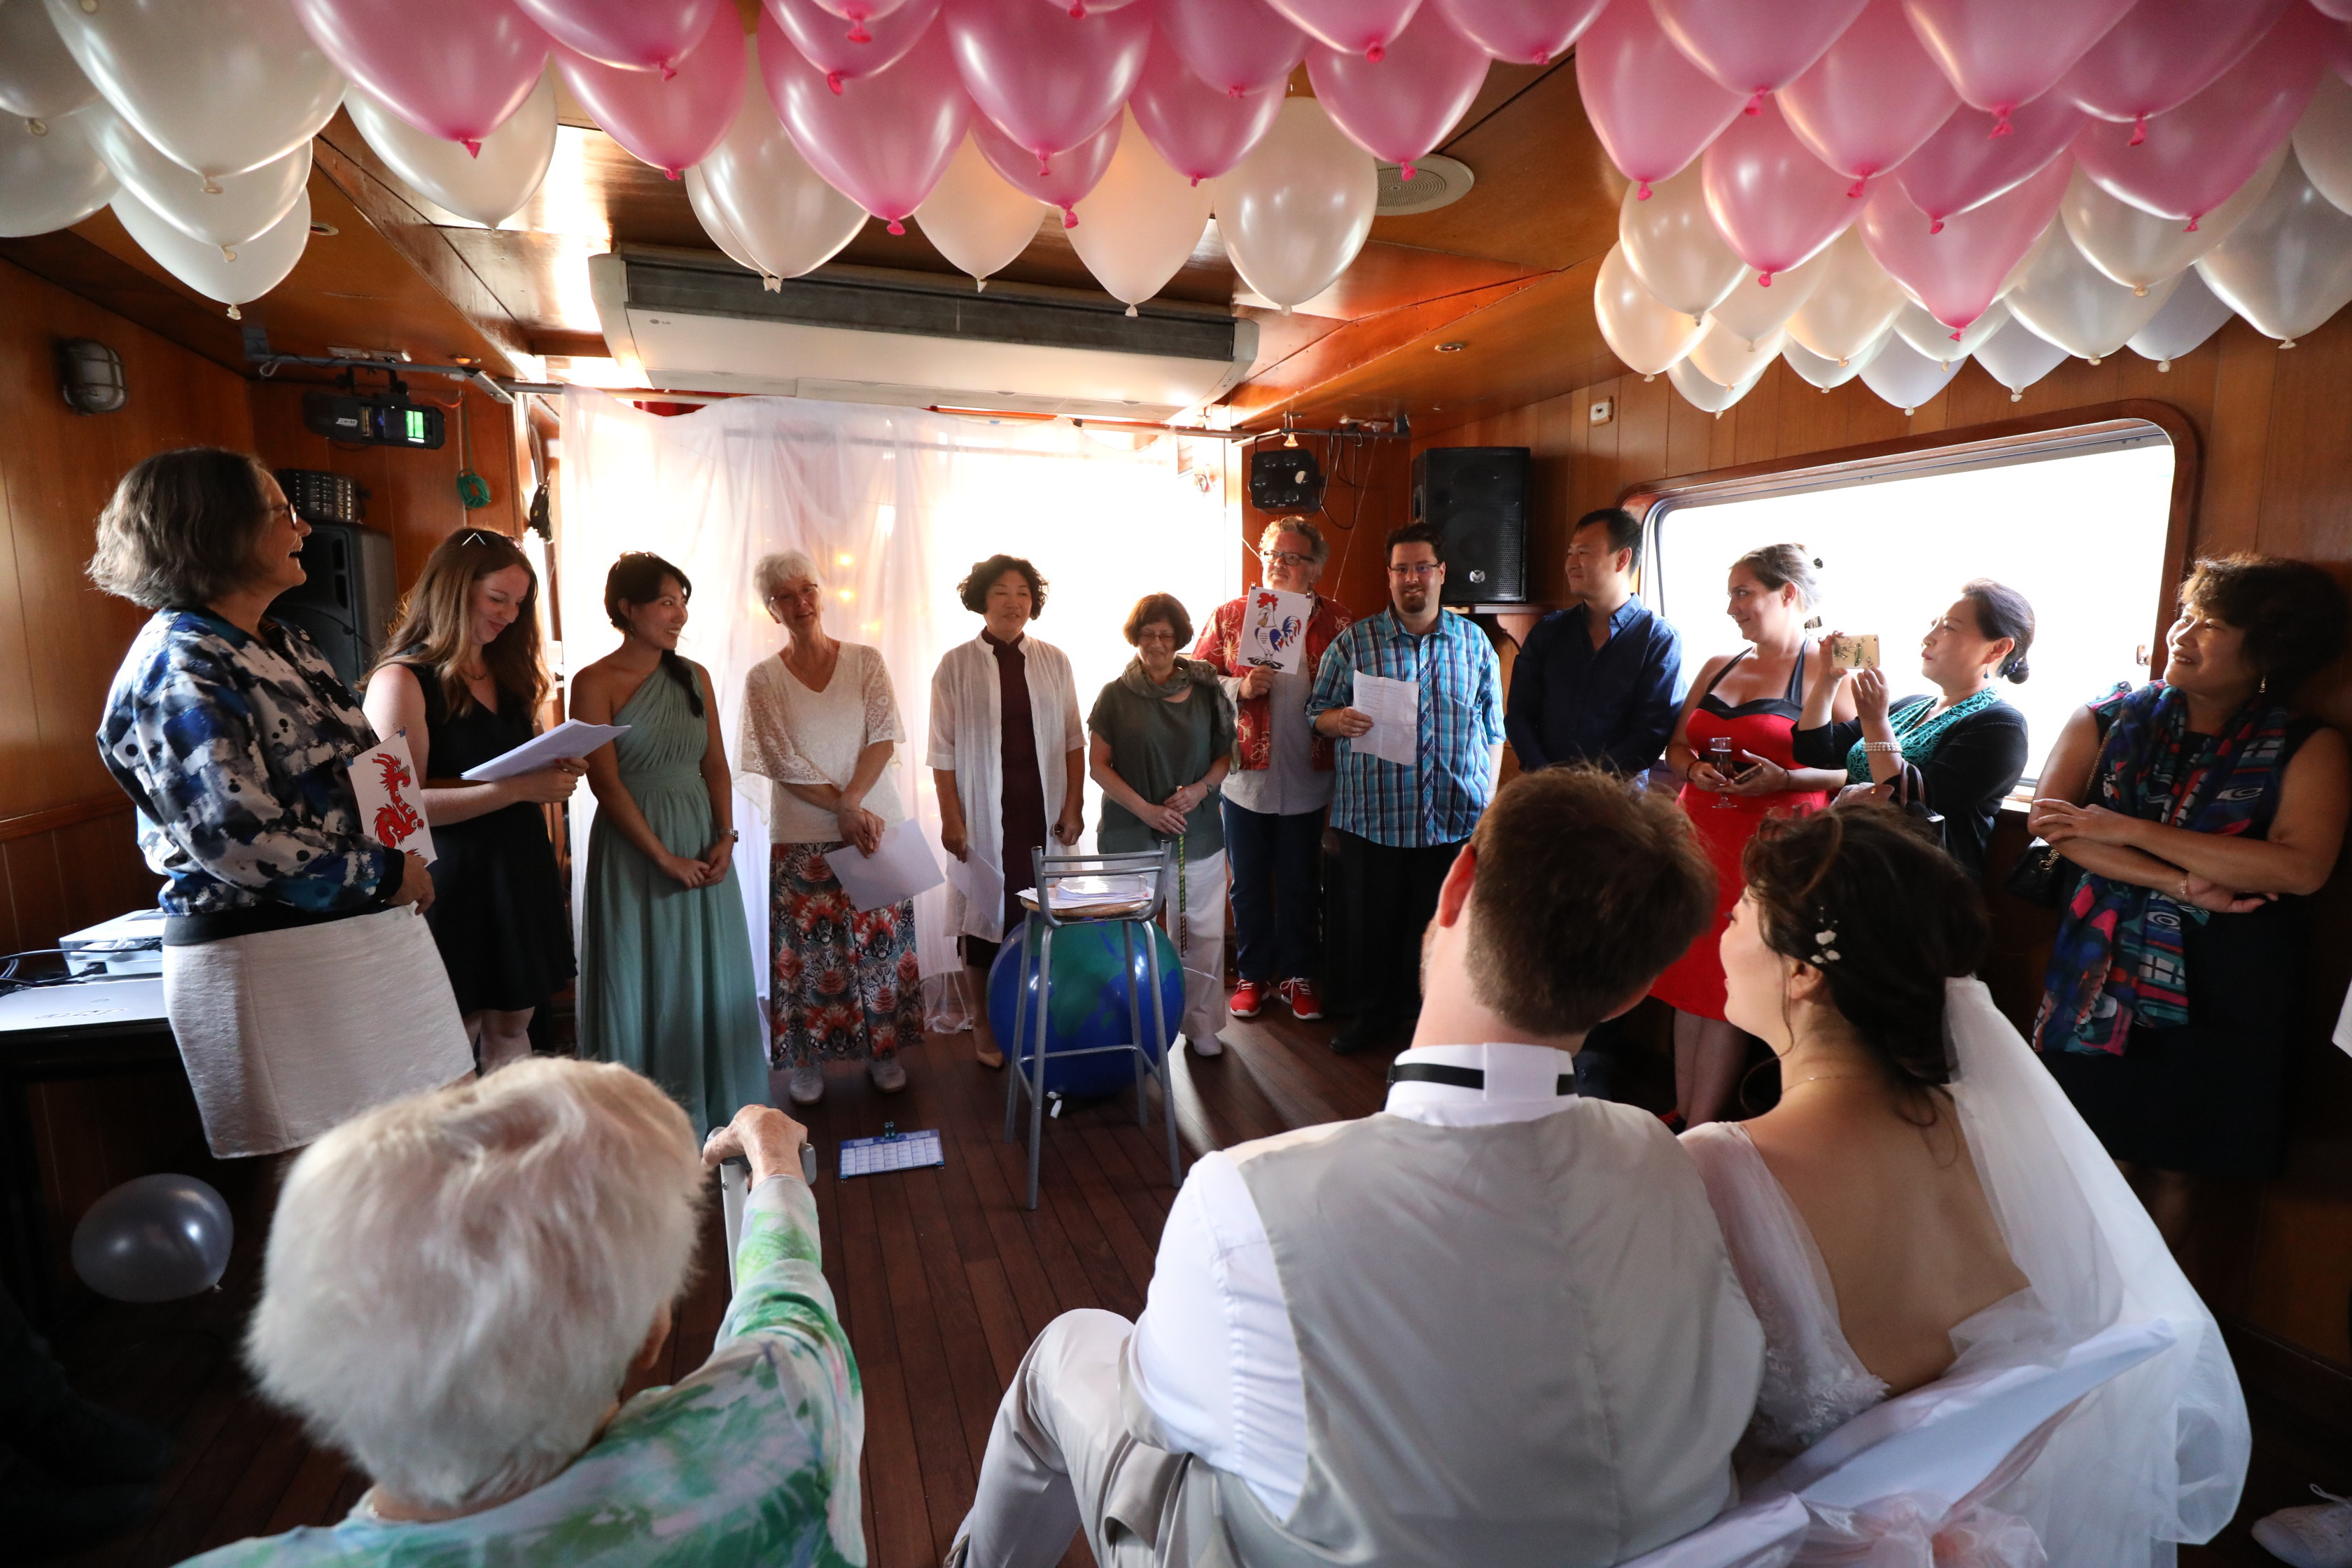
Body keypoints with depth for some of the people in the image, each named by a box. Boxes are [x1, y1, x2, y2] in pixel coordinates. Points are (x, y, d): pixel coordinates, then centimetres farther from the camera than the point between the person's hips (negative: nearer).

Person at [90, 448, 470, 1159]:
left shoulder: (284, 644, 13)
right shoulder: (182, 668, -14)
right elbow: (236, 839, -22)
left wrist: (398, 866, 6)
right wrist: (384, 874, -13)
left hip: (352, 932, 8)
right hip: (271, 957, -8)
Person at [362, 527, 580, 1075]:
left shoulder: (507, 674, 14)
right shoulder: (402, 680, -9)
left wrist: (555, 774, 3)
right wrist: (519, 789, -25)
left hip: (520, 871, 7)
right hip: (453, 881, -7)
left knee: (511, 1029, 12)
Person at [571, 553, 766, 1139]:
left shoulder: (693, 676, 8)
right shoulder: (595, 683, -7)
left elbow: (715, 764, 7)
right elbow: (605, 783, -12)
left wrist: (725, 837, -6)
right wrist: (664, 856, -14)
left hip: (703, 843, 5)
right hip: (634, 844, -5)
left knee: (709, 973, 11)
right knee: (644, 977, 4)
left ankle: (711, 1109, 26)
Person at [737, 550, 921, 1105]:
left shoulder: (866, 661, 4)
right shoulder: (763, 679, 1)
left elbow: (883, 737, -5)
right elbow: (784, 764, -6)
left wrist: (852, 799, -17)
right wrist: (844, 810, -14)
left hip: (876, 824, 1)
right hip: (802, 837, -1)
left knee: (881, 942, 6)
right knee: (809, 947, 5)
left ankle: (882, 1049, 22)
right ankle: (807, 1058, 20)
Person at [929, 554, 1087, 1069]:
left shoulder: (1053, 661, 5)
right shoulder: (957, 665, -1)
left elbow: (1074, 740, 7)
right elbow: (943, 750, -2)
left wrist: (1073, 805, 0)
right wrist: (951, 818, -7)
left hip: (1044, 810, 2)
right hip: (985, 811, -2)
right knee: (985, 908, 5)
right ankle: (985, 1022, 20)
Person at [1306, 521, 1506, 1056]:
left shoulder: (1475, 642, 8)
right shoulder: (1352, 642, 3)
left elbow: (1494, 728, 11)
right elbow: (1315, 713, 6)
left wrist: (1489, 799, 5)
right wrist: (1340, 720, -17)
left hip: (1457, 821, 1)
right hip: (1372, 821, 0)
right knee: (1375, 927, 9)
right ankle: (1377, 1014, 30)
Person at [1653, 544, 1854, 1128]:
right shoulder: (1718, 667, 14)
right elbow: (1676, 745, 18)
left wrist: (1786, 780, -22)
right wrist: (1693, 769, -4)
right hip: (1700, 837, 6)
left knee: (1728, 991, 1)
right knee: (1688, 978, 9)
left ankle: (1700, 1131, 13)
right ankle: (1682, 1118, 21)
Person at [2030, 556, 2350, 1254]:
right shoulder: (2108, 720, 7)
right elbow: (2049, 818, -7)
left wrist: (2130, 830, -15)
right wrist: (2180, 885, -16)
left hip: (2218, 1002, 0)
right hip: (2098, 985, 1)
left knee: (2185, 1173, 5)